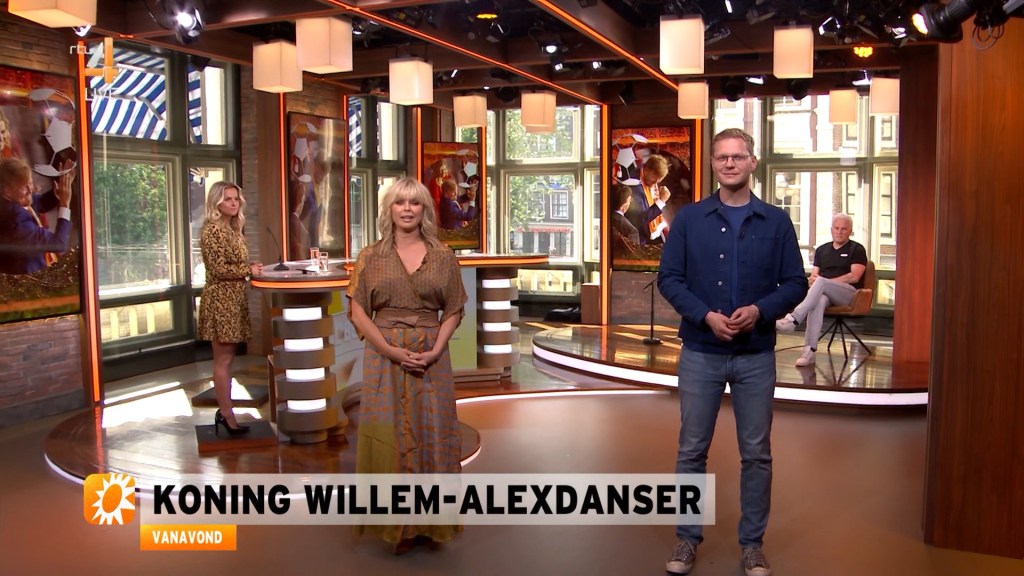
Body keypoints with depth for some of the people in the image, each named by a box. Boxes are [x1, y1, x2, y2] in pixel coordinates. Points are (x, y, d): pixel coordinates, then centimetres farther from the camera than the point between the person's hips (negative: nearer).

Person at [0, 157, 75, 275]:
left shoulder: (14, 199, -11)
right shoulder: (16, 220, -35)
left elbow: (41, 204, 11)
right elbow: (58, 244, -29)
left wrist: (58, 191, -10)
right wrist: (65, 203, -27)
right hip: (24, 274, -8)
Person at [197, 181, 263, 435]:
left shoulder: (234, 229, 14)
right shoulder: (211, 230, -13)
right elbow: (219, 269, -19)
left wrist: (251, 268, 4)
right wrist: (249, 269, -13)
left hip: (234, 298, 9)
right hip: (220, 299, -9)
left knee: (226, 358, 12)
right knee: (223, 359, -4)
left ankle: (224, 411, 19)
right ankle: (227, 416, 1)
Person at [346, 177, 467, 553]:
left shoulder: (443, 257, 4)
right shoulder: (371, 257, 2)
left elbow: (453, 311, 5)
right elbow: (359, 312, -3)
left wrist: (435, 350, -11)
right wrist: (392, 350, -14)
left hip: (432, 358, 1)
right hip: (385, 357, -1)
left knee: (431, 434, 6)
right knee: (390, 435, 3)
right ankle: (397, 523, 16)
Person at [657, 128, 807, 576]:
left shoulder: (776, 222, 3)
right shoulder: (689, 219, 2)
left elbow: (795, 283, 1)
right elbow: (669, 278, -2)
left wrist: (759, 310, -18)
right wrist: (707, 316, -17)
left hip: (756, 355, 1)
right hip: (700, 353, 0)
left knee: (756, 454, 8)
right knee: (692, 450, 7)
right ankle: (687, 537, 21)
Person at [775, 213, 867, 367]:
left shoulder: (857, 249, 9)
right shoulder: (821, 250, 23)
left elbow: (854, 277, -5)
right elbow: (814, 275, 17)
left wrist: (822, 281, -10)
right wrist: (812, 279, -11)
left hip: (848, 293, -3)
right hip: (824, 292, 3)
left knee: (821, 282, -35)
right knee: (819, 300, -37)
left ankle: (793, 319, -48)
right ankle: (809, 351, -48)